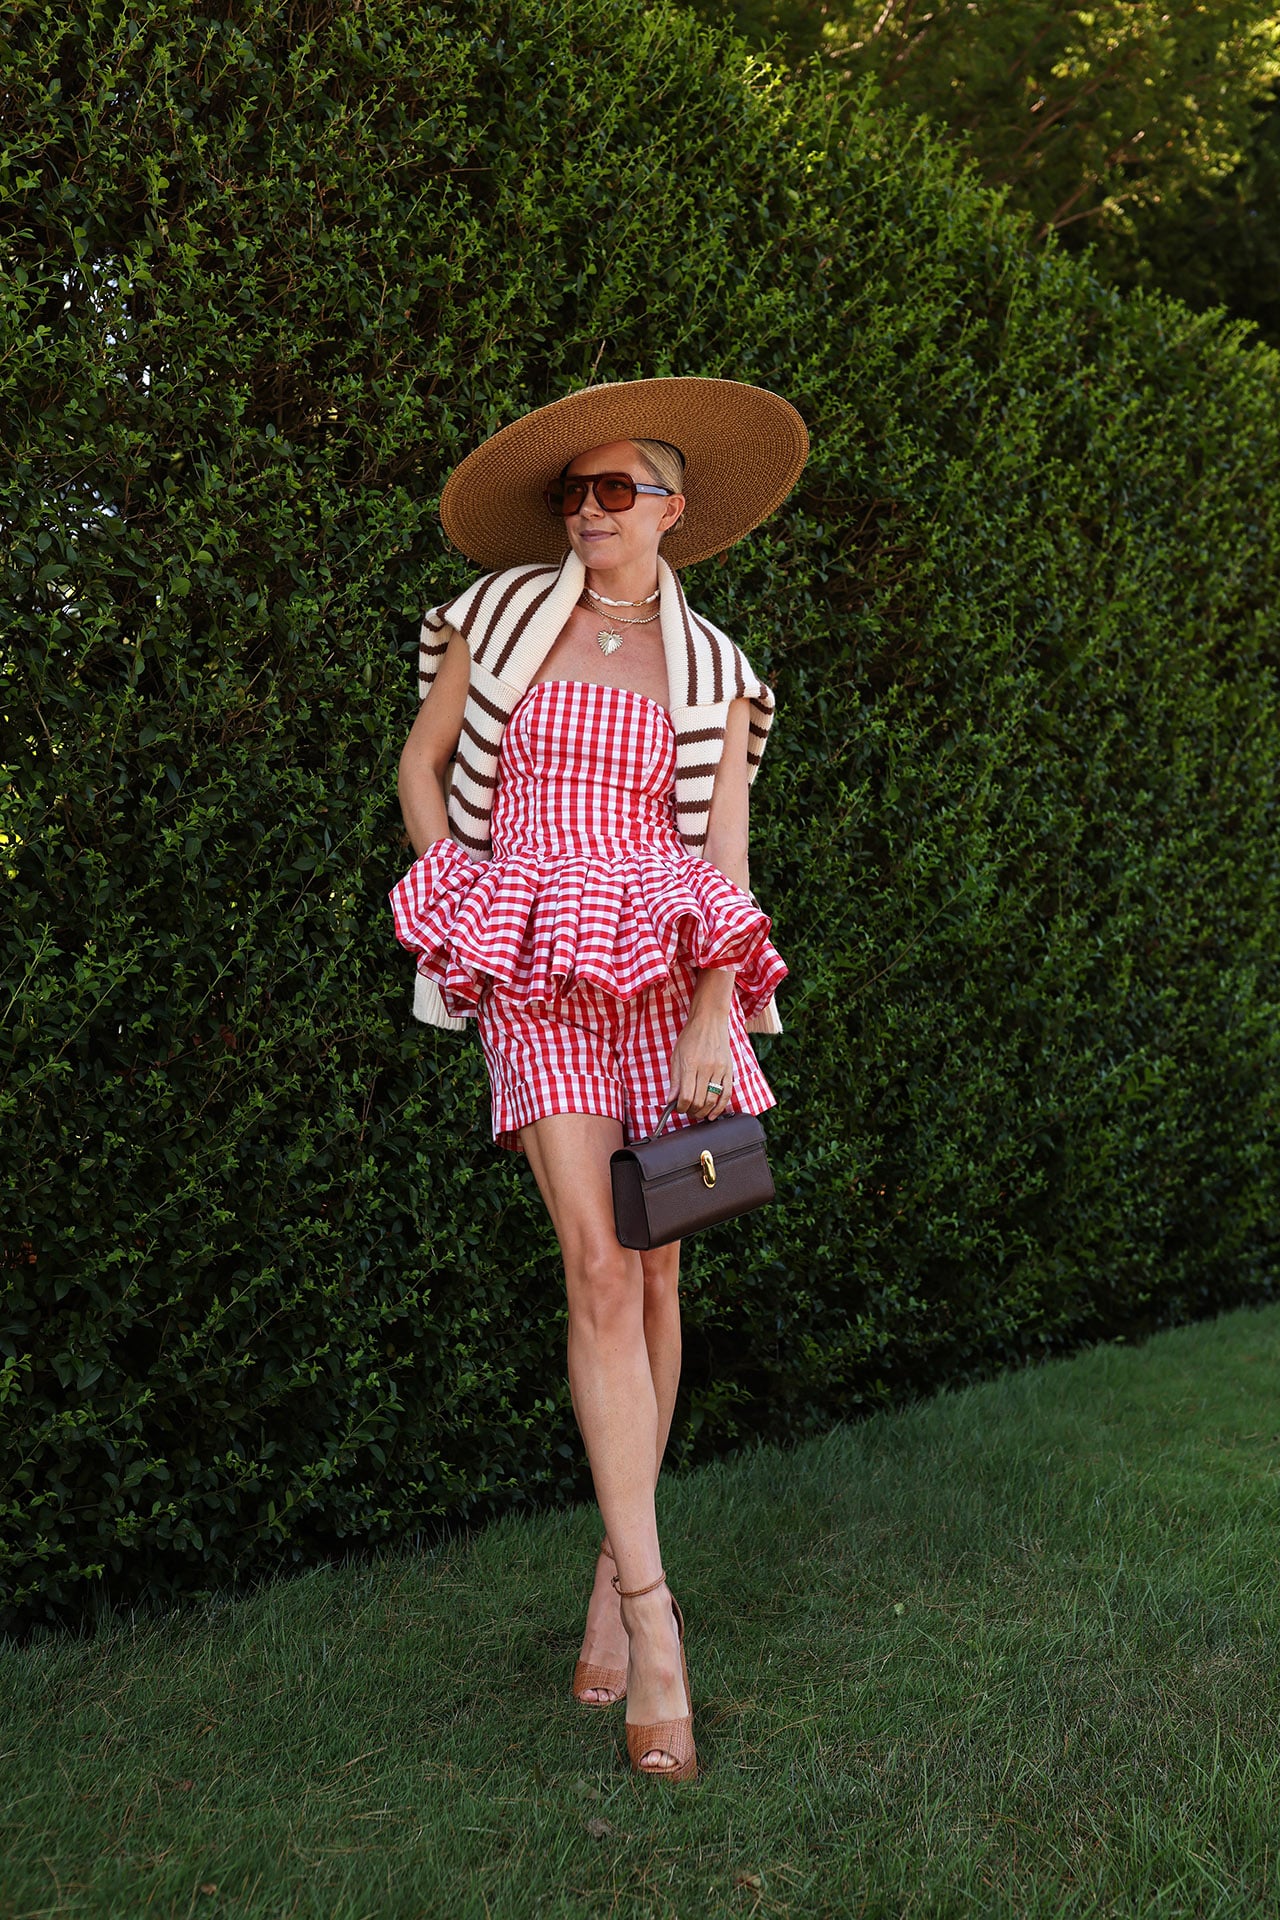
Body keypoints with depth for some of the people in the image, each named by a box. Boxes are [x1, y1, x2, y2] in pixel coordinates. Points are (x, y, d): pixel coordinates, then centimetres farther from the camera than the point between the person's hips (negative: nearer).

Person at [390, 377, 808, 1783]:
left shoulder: (712, 669, 9)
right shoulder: (500, 612, 8)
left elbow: (725, 850, 3)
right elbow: (421, 759, 17)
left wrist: (712, 1024, -7)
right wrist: (461, 910, 7)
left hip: (662, 975, 2)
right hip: (536, 978, -2)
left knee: (654, 1273, 3)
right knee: (596, 1265, -13)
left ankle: (614, 1577, 17)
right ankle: (652, 1618, -13)